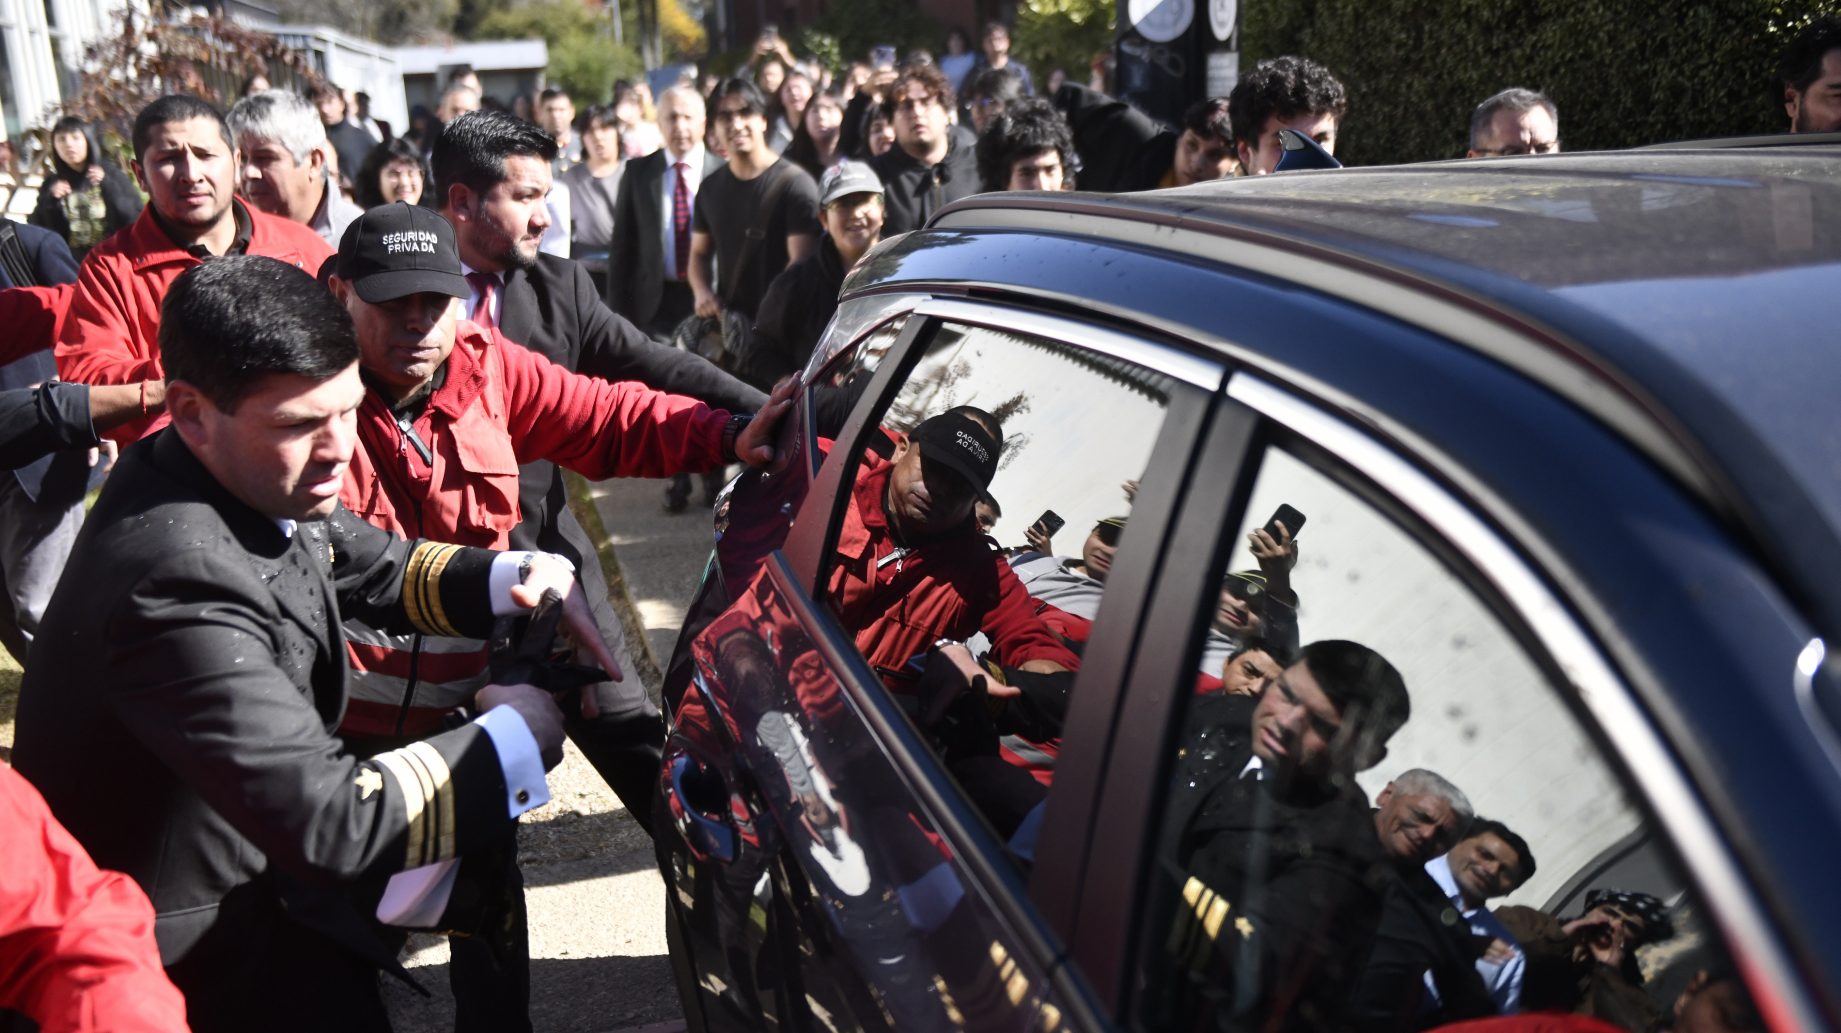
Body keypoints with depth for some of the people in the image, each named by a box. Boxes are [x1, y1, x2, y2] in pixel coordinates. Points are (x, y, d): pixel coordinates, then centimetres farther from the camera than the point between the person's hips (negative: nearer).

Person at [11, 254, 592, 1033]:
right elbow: (331, 821, -34)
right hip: (183, 944, -8)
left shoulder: (256, 477, -10)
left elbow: (380, 572, 8)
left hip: (253, 848, 8)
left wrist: (516, 581, -11)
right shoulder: (179, 582, -34)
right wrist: (526, 731, -22)